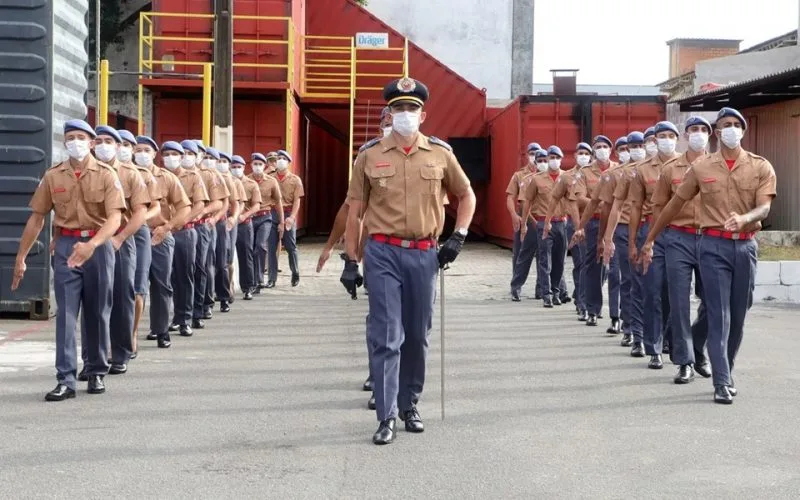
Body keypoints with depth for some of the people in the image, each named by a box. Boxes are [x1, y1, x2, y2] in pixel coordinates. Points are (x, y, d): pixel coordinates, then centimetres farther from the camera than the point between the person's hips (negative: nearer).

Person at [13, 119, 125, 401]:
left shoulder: (106, 175, -3)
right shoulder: (52, 176, 4)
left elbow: (115, 217, -14)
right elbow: (37, 218, 8)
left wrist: (92, 245, -30)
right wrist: (21, 257, 7)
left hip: (99, 246, -1)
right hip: (66, 246, 1)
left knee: (97, 313, 8)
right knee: (66, 314, -4)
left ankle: (97, 373, 22)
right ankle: (66, 380, -5)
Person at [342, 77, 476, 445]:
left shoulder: (440, 154, 4)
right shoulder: (370, 155, 2)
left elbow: (466, 195, 17)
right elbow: (355, 210, 5)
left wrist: (458, 237, 5)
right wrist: (351, 262, 3)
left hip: (424, 255, 2)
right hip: (383, 253, -2)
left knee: (417, 336, 11)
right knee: (386, 336, -6)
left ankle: (410, 405, 27)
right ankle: (386, 416, -1)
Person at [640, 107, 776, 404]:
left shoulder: (761, 167, 2)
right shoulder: (701, 168, 3)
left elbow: (764, 208, -9)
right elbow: (675, 204, 10)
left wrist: (743, 218, -31)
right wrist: (650, 239, 13)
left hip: (746, 246, 2)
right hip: (714, 245, -1)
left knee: (738, 316, 10)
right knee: (718, 315, -6)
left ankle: (725, 373, 27)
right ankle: (722, 383, -5)